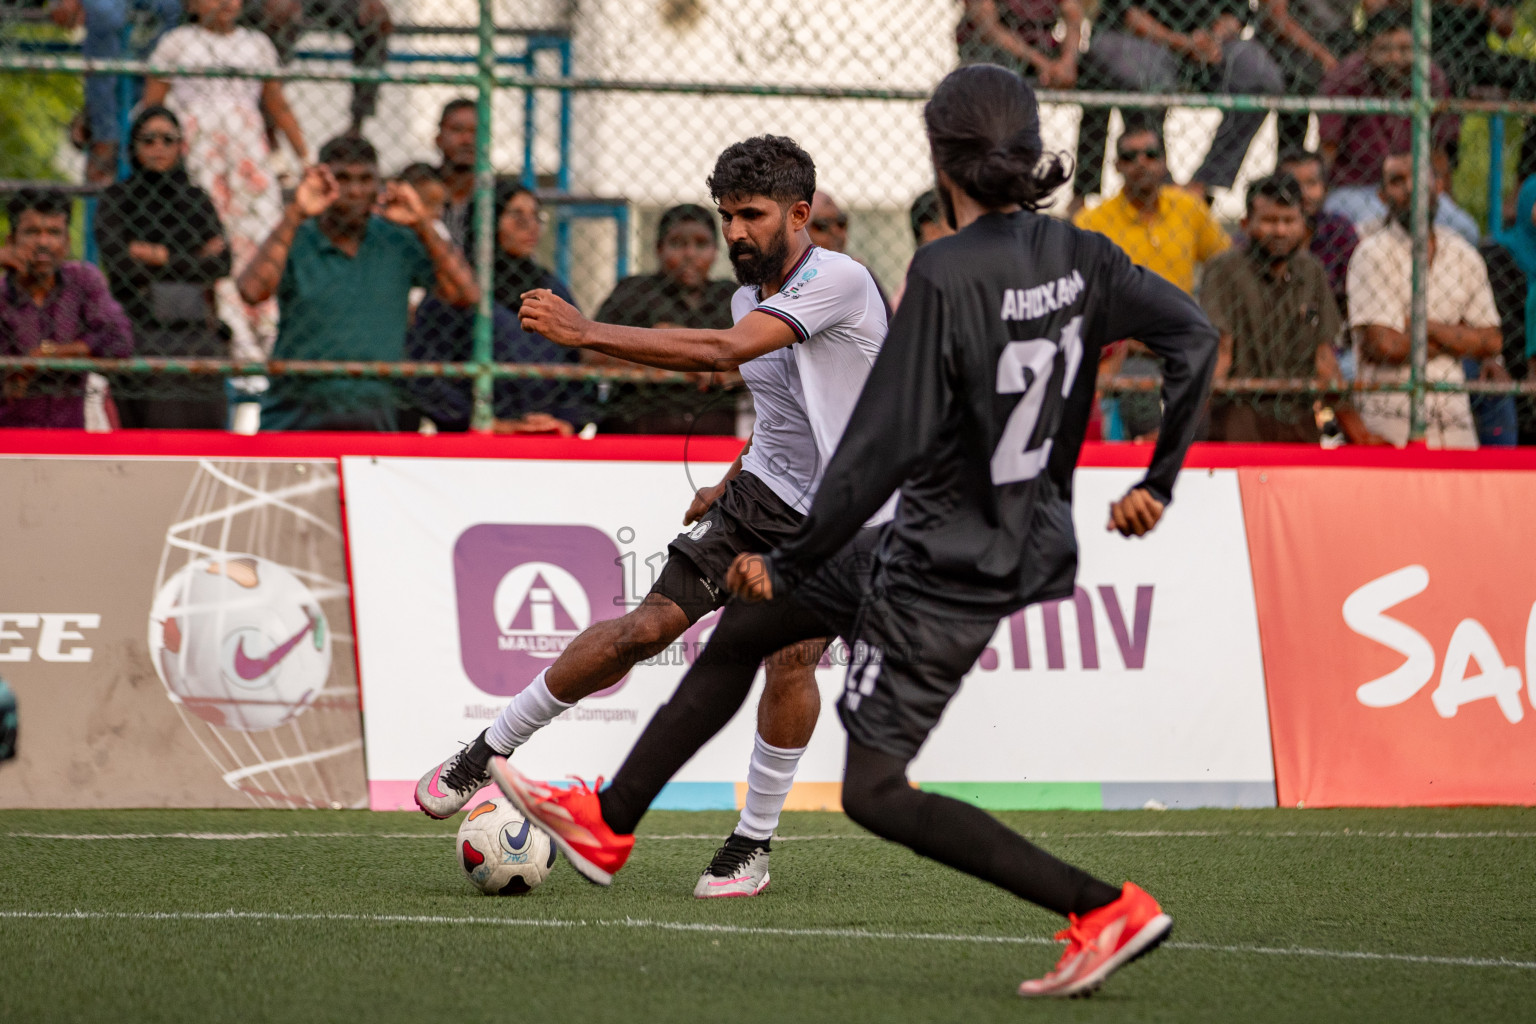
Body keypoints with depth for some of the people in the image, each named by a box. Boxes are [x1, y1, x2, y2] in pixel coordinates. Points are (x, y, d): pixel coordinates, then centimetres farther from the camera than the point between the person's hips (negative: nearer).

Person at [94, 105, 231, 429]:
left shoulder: (197, 200, 15)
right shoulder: (116, 199, 7)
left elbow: (222, 264, 3)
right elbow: (118, 264, -8)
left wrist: (159, 257, -4)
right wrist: (192, 259, -1)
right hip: (139, 335, -3)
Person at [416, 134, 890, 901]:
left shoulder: (836, 280, -20)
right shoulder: (752, 298, 7)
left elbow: (723, 350, -33)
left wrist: (587, 333, -35)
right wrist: (727, 487, 19)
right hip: (762, 493, 6)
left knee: (792, 654, -26)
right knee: (647, 627, -7)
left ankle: (752, 845, -8)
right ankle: (489, 752, 4)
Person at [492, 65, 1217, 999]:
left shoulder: (947, 275, -23)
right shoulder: (1077, 258, -1)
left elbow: (886, 444, -23)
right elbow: (1195, 335, 2)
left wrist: (789, 559, -13)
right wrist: (1158, 483, 13)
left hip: (947, 566, -9)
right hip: (1026, 542, 9)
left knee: (875, 792, -1)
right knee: (744, 627, 21)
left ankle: (1107, 910, -8)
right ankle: (607, 826, 33)